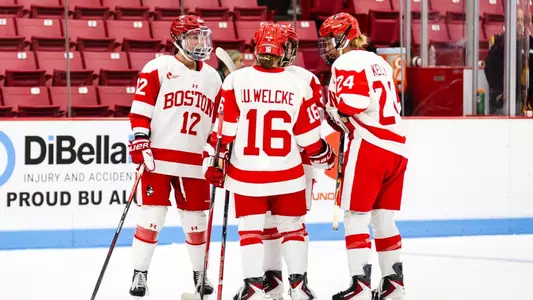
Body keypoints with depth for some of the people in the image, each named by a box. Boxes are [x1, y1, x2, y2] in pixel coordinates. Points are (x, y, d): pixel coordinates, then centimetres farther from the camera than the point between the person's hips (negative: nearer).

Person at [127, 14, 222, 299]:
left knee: (195, 219, 9)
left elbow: (217, 122, 19)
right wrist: (139, 142, -15)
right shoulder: (158, 68, -3)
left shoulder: (212, 78, 14)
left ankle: (200, 273, 24)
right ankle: (139, 274, 5)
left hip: (194, 163, 5)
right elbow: (140, 109, -7)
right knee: (151, 217, -4)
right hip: (158, 158, -4)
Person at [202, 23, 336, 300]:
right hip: (287, 174, 1)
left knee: (250, 228, 9)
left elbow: (223, 130, -6)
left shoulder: (236, 81, -7)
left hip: (246, 173, -1)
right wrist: (325, 157, 20)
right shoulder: (298, 86, -4)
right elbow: (309, 136, 2)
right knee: (292, 226, 15)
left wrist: (214, 162, 4)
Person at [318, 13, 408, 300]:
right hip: (396, 146, 8)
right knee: (383, 218, 14)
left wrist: (332, 108, 0)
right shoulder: (379, 62, 20)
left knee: (356, 217, -4)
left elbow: (352, 102, -20)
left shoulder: (347, 63, -6)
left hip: (369, 146, -8)